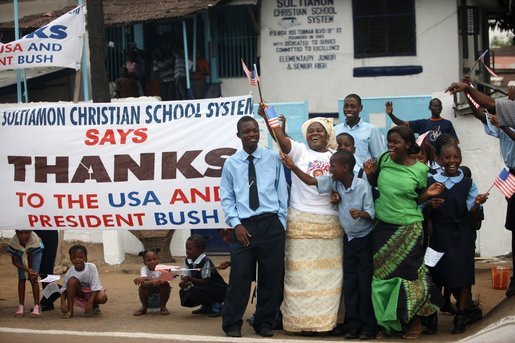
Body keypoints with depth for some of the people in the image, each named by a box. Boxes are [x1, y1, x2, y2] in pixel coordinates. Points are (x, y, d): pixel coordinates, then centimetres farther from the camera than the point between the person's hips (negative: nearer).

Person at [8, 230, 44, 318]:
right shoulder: (13, 242, -35)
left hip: (34, 252, -2)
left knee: (33, 279, -12)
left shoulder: (35, 240, -40)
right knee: (21, 279, -4)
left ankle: (37, 306, -12)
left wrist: (31, 272, -24)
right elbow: (14, 261, -23)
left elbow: (31, 259, -26)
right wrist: (27, 270, -32)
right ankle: (21, 306, 3)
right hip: (20, 254, 2)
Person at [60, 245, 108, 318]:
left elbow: (95, 286, -24)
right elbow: (63, 289, -14)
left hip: (92, 292, -1)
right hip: (79, 293, 1)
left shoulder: (91, 267, -23)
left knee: (102, 298, -34)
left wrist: (90, 303, -32)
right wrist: (63, 304, -31)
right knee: (72, 280, -30)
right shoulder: (70, 272, -19)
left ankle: (95, 306, 5)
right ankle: (70, 310, -19)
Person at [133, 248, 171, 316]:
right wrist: (153, 282, -53)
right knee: (142, 286, -27)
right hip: (148, 299, 0)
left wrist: (146, 279, -40)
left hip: (160, 297, 0)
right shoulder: (144, 269, -13)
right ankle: (144, 307, -1)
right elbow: (144, 283, -31)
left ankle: (163, 307, -3)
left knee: (166, 285, -26)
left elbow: (163, 281, -33)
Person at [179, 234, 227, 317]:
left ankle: (217, 306, -7)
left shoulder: (205, 261, -23)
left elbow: (206, 281, -24)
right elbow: (186, 276, -4)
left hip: (218, 289, -8)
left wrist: (191, 279, -35)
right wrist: (183, 283, -27)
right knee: (183, 292, -10)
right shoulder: (187, 261, -1)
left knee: (195, 291, -31)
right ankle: (206, 306, 11)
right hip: (202, 288, 8)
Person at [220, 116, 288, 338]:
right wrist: (236, 224, -6)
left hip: (271, 224, 1)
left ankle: (264, 323, 19)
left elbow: (282, 192, 7)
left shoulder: (273, 158, 5)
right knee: (240, 276, -1)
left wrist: (281, 223, 2)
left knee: (271, 276, 6)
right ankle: (232, 324, 10)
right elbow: (226, 197, 5)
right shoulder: (231, 163, 5)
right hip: (244, 226, -1)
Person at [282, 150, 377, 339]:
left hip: (364, 239, -6)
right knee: (349, 283, 6)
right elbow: (311, 181, -4)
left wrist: (361, 214, -40)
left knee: (365, 283, -4)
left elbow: (371, 214, -19)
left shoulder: (363, 186, -21)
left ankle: (368, 327, 2)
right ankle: (354, 325, 11)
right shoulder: (334, 182, -5)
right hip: (348, 238, 6)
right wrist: (293, 167, -14)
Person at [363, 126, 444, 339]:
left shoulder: (420, 169, -8)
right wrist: (370, 175, -7)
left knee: (408, 273, 2)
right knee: (383, 274, 11)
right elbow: (375, 185, 13)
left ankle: (414, 322, 17)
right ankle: (387, 321, 25)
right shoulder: (384, 160, -2)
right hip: (383, 226, 4)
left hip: (409, 229, -4)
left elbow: (418, 199, 4)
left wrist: (428, 194, -15)